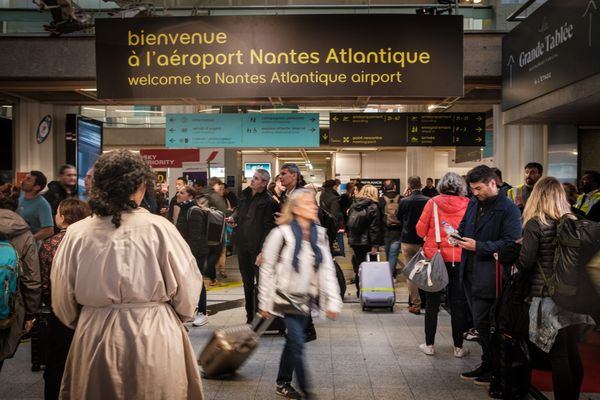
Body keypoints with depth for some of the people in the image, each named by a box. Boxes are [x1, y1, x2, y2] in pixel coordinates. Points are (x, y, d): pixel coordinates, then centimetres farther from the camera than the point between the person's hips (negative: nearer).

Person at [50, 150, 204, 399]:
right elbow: (187, 286, -8)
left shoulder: (76, 233, -8)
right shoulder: (158, 228, -16)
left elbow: (62, 296, 2)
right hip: (154, 337, -2)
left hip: (95, 339, 2)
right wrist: (181, 317, 13)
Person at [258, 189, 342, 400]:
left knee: (292, 341, 15)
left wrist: (333, 301, -5)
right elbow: (267, 269, -8)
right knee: (298, 343, -9)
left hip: (306, 296, 5)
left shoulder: (319, 234, 0)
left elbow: (327, 269, 1)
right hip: (286, 295, -5)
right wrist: (265, 302, -5)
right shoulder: (281, 233, -14)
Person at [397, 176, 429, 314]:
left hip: (408, 241, -2)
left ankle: (415, 304, 2)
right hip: (424, 241, 2)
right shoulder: (428, 201, -9)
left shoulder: (404, 201, -12)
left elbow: (399, 218, 5)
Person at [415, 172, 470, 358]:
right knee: (458, 304, 11)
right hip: (459, 259, 1)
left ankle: (429, 345, 19)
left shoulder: (433, 203, -9)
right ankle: (458, 347, 17)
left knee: (433, 303, 11)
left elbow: (420, 230, -5)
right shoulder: (468, 205, -7)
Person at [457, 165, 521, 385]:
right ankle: (487, 365, 28)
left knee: (482, 322, -3)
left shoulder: (508, 209, -12)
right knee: (480, 322, 15)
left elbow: (511, 243, -17)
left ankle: (492, 368, 14)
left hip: (489, 275, -8)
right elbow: (464, 225, 25)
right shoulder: (473, 204, 12)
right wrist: (458, 235, 2)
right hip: (470, 273, 8)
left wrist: (479, 246, -21)